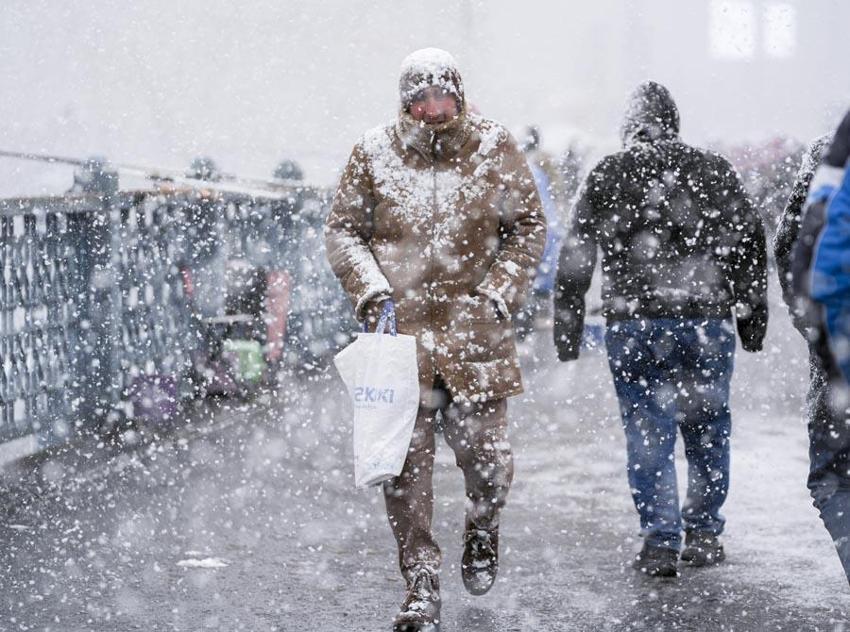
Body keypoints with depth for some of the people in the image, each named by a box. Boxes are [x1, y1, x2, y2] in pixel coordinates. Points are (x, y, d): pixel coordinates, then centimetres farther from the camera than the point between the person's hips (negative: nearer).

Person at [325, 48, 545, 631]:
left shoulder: (494, 148, 2)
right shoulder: (375, 153, 2)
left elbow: (529, 225, 9)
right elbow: (342, 230, 9)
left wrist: (499, 292, -2)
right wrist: (370, 289, -5)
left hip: (475, 331, 0)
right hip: (401, 330, 0)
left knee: (488, 458, -2)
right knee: (405, 467, -2)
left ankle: (482, 528, 34)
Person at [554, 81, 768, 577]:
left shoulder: (606, 178, 6)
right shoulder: (714, 172, 7)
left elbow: (576, 258, 3)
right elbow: (750, 242, 6)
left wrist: (568, 327, 8)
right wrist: (751, 313, 12)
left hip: (633, 326, 0)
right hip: (706, 321, 0)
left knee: (648, 434, 5)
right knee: (707, 430, 12)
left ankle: (661, 541, -1)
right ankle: (704, 535, 17)